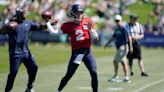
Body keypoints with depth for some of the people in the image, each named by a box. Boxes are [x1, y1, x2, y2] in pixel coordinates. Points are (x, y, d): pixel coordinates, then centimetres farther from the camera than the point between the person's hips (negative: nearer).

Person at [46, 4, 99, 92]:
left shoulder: (87, 22, 4)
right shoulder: (68, 26, -2)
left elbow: (95, 37, 5)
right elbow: (54, 32, -4)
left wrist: (90, 29, -11)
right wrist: (47, 22, -5)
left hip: (87, 52, 2)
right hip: (76, 53, -2)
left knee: (94, 73, -7)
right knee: (68, 75, 0)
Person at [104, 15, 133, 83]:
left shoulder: (123, 28, -11)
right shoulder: (116, 29, 15)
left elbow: (129, 37, -16)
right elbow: (113, 37, 27)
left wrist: (130, 47, -20)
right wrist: (107, 44, 24)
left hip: (123, 47, -9)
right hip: (119, 48, 9)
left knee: (115, 61, -8)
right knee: (123, 62, 8)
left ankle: (115, 77, 0)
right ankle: (126, 77, 11)